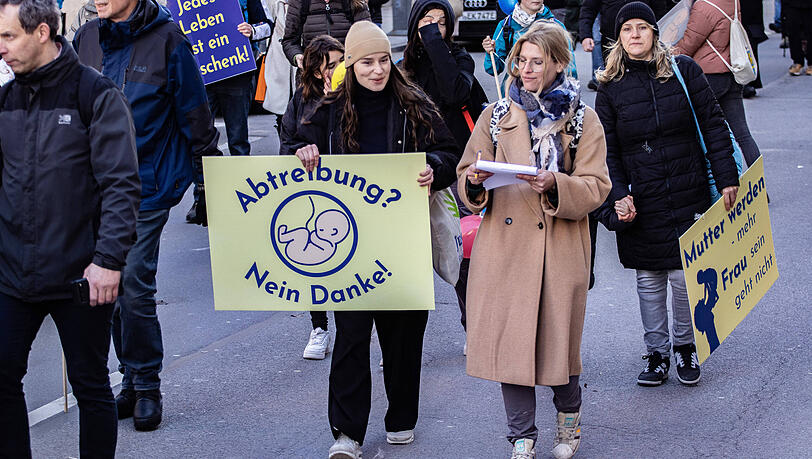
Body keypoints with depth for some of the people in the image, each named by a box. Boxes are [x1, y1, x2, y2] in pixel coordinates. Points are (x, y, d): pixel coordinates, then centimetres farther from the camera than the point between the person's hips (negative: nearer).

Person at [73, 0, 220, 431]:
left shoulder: (166, 39, -7)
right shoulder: (86, 38, 6)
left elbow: (194, 114, -2)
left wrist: (207, 183, 0)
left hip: (148, 184, -5)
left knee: (133, 286, -9)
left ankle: (146, 385, 6)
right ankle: (132, 379, 22)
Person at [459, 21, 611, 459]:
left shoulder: (583, 120, 5)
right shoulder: (496, 115, 10)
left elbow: (595, 188, -2)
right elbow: (467, 176, 10)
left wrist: (554, 185, -21)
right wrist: (474, 180, -14)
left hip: (560, 249, -1)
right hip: (504, 245, 1)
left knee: (558, 337, 5)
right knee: (509, 339, -2)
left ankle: (568, 416, 33)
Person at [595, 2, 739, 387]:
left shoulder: (683, 70, 0)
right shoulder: (610, 86, 2)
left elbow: (713, 125, 1)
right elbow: (608, 150, 2)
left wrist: (727, 178, -3)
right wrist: (619, 195, -10)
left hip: (688, 195, -1)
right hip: (641, 202, 1)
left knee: (685, 277, 1)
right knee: (649, 280, 6)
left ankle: (685, 347, 20)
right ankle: (656, 353, 19)